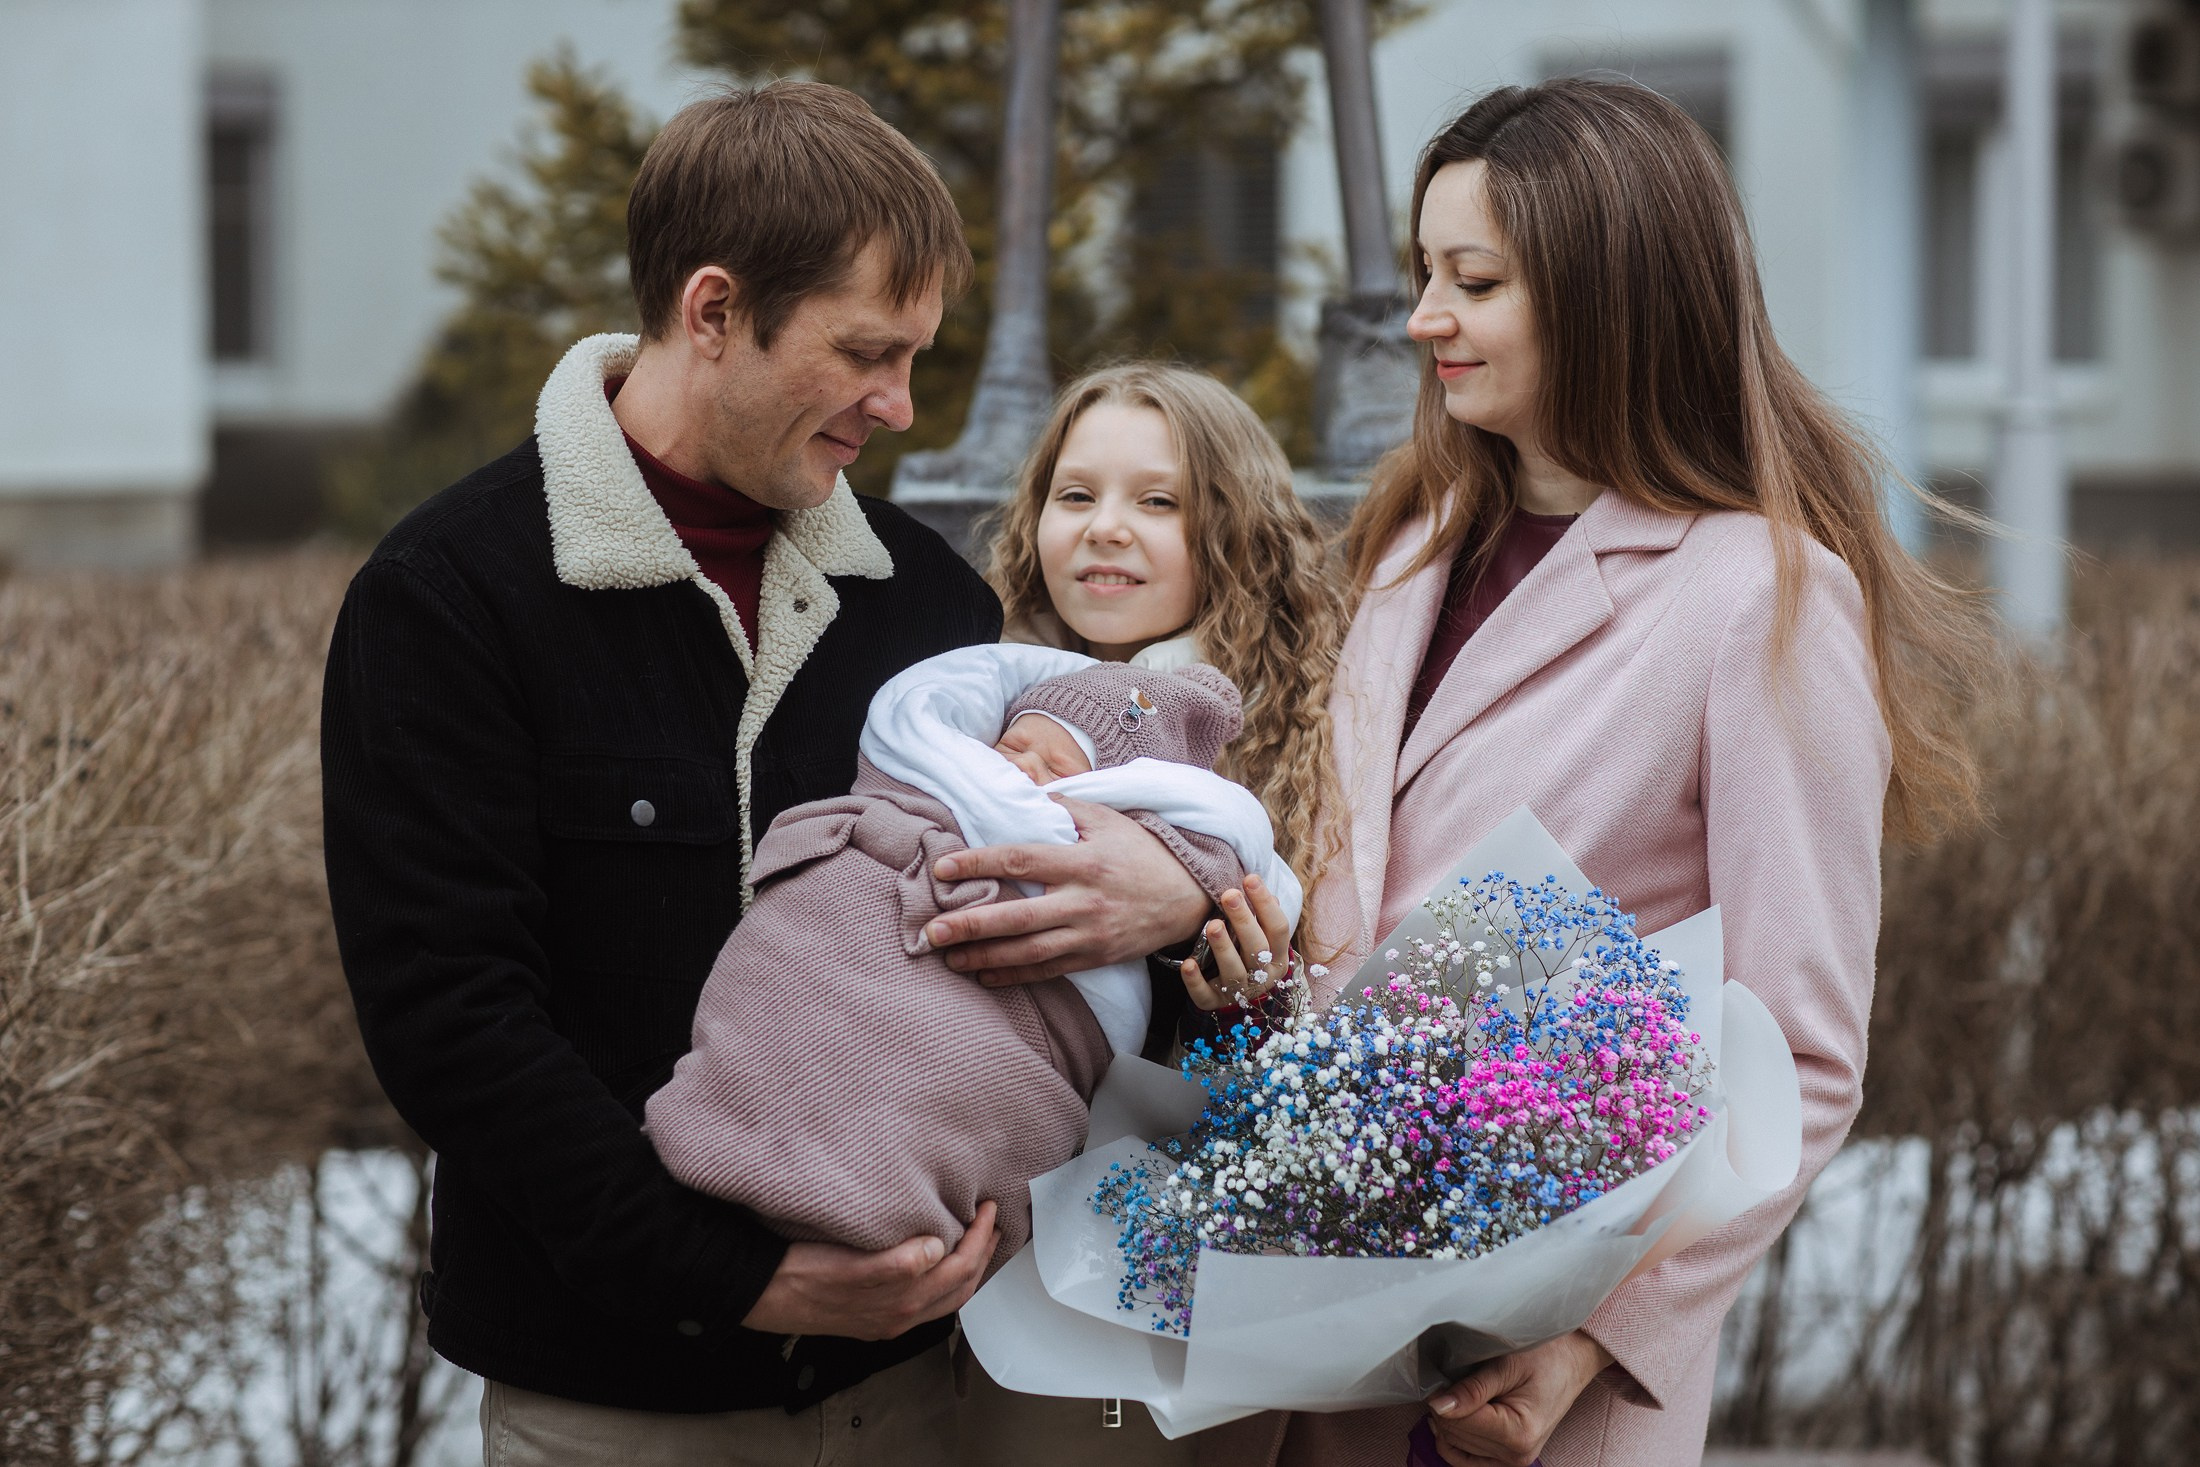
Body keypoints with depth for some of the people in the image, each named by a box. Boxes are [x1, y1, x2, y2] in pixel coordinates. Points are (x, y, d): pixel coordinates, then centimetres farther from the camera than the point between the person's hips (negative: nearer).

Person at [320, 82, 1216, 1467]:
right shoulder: (449, 597, -9)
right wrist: (741, 1279, -20)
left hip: (895, 1353, 4)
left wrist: (1176, 895, -11)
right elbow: (449, 1013, -14)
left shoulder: (922, 585, 6)